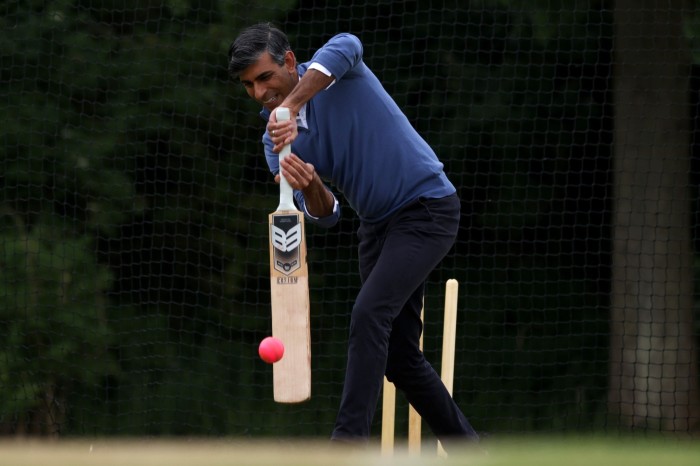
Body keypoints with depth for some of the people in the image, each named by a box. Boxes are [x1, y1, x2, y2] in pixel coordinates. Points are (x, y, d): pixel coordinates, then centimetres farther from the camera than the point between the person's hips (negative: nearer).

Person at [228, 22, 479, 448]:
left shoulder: (340, 74, -14)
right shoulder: (276, 141, 1)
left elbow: (344, 48, -41)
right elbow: (325, 214, -7)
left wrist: (290, 105, -50)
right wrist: (310, 188, -31)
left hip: (427, 208, -8)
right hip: (377, 222, 8)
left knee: (369, 315, -22)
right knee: (398, 353, 8)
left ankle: (348, 443, -23)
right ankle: (464, 448, 23)